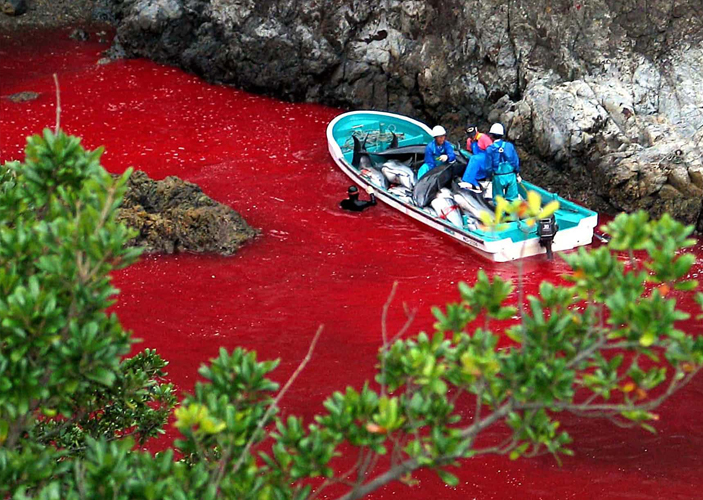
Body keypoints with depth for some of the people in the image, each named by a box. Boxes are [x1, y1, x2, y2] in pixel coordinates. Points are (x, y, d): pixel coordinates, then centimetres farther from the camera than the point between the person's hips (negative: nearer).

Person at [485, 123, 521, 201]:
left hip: (498, 177, -2)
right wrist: (517, 174, 14)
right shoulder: (509, 145, -4)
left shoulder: (490, 149, -10)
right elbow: (516, 162, 1)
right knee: (512, 199, 10)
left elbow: (489, 167, -9)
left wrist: (490, 174, 11)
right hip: (511, 176, 2)